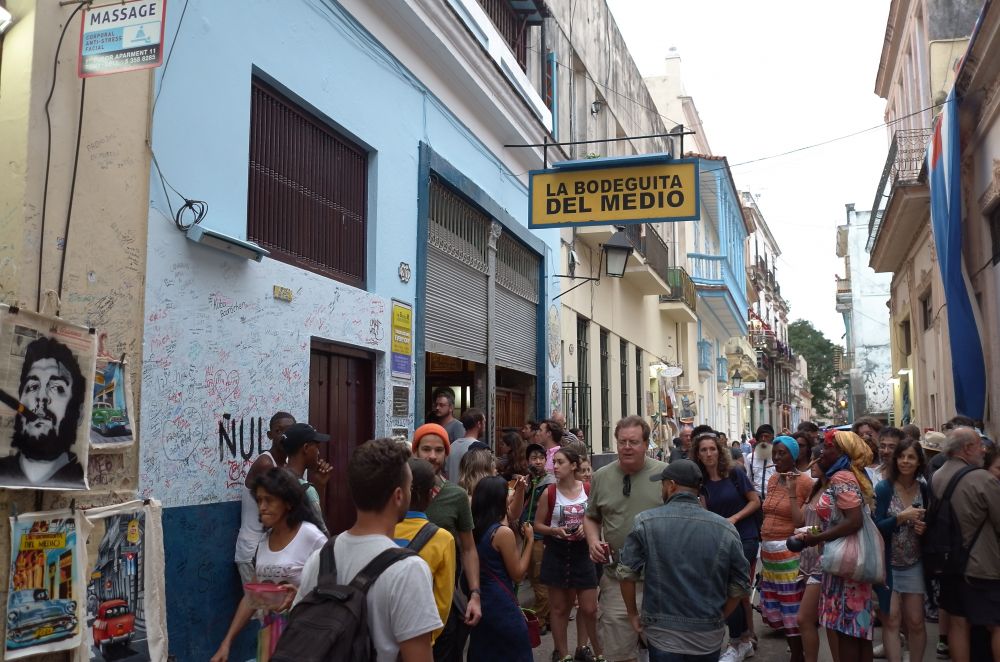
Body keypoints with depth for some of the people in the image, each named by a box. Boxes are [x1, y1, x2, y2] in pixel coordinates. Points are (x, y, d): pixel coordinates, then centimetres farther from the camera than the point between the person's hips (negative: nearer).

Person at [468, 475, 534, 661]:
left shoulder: (474, 528, 1)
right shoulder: (503, 532, -20)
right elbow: (518, 575, -12)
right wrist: (530, 540, -5)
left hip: (479, 600, 8)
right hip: (501, 604, -7)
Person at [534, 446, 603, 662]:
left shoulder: (589, 490, -5)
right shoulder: (549, 493, -7)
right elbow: (538, 524, 0)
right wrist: (555, 530, -17)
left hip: (582, 553, 0)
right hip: (557, 554, 0)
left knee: (590, 608, 5)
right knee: (559, 608, 10)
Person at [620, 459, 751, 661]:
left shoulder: (646, 522, -9)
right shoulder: (726, 529, -4)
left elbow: (627, 573, -7)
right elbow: (740, 585, 0)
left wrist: (633, 614, 7)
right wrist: (718, 619, 13)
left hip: (663, 634, -2)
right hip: (709, 636, 2)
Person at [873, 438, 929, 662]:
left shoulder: (924, 489, 0)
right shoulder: (883, 488, -10)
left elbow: (928, 522, 13)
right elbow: (875, 526, -15)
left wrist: (923, 527, -8)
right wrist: (902, 517, -26)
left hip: (913, 564, 3)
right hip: (887, 564, -3)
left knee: (916, 622, 7)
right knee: (891, 621, 0)